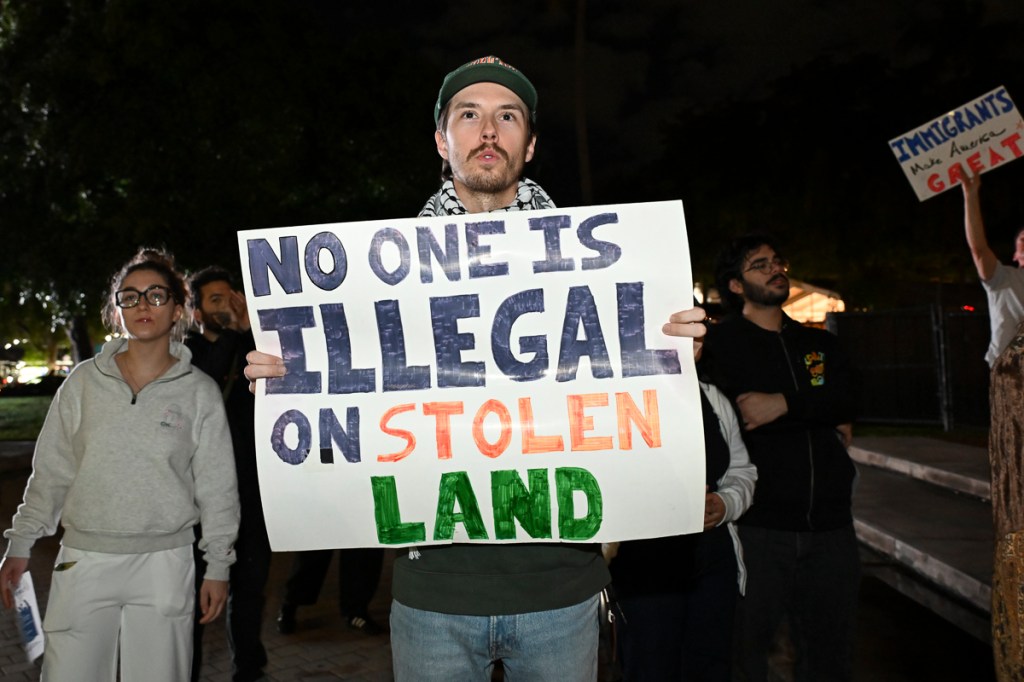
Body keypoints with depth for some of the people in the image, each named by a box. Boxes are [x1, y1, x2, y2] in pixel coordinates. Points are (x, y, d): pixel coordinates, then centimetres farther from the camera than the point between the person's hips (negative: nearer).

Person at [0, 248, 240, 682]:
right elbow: (51, 471, 10)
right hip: (83, 560, 2)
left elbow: (217, 487, 2)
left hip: (164, 563, -1)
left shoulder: (200, 393, -1)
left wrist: (218, 566, 2)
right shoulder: (84, 382, 4)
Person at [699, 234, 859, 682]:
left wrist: (785, 404, -16)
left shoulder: (821, 344, 16)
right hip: (757, 525, -5)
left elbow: (848, 400, -2)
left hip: (829, 525, 5)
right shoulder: (718, 344, -1)